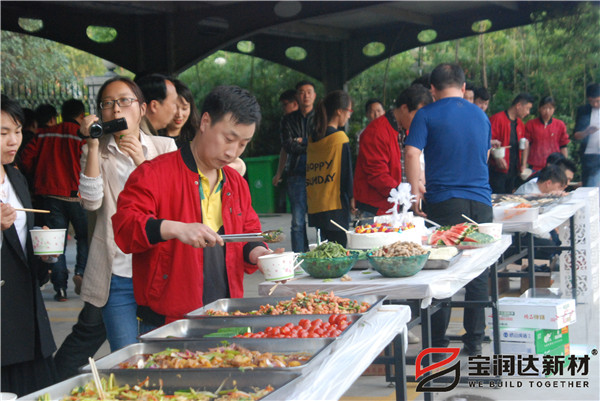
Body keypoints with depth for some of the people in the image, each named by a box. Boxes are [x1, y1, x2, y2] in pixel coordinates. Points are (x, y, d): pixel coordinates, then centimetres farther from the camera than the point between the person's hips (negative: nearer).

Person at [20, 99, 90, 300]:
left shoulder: (44, 135, 6)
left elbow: (27, 160, 6)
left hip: (50, 194, 3)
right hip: (77, 195, -3)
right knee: (84, 236, 14)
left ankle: (60, 287, 4)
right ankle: (81, 271, -6)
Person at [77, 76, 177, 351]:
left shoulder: (165, 147, 8)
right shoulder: (96, 152, 7)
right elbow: (91, 202, -9)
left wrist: (143, 163, -14)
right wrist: (93, 146, -12)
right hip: (118, 275, -1)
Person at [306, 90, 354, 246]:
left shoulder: (312, 138, 10)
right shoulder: (340, 137, -9)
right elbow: (346, 170, -8)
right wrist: (351, 198, 3)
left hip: (314, 208, 7)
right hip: (335, 205, -7)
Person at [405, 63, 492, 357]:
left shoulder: (427, 115, -1)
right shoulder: (481, 115, 14)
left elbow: (412, 153, -13)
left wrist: (416, 192, -6)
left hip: (444, 202, -3)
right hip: (481, 200, 4)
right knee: (478, 273, 9)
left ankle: (438, 343, 4)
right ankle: (474, 341, 12)